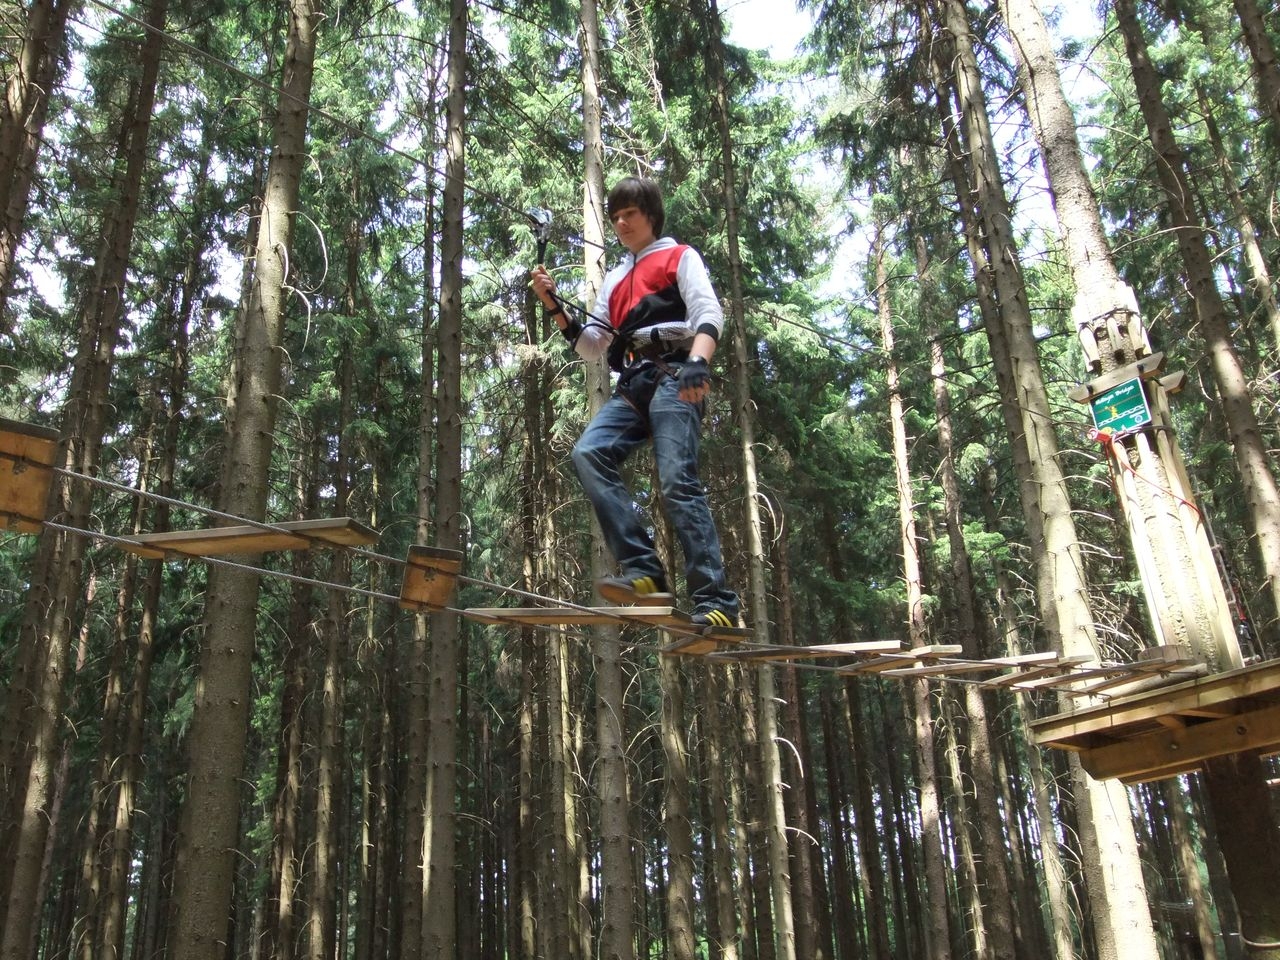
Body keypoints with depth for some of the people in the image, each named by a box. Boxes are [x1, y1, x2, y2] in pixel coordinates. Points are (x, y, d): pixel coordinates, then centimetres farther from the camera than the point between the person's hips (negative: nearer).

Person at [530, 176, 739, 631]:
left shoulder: (679, 257, 14)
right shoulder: (615, 279, 32)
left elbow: (708, 312, -3)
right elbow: (592, 346, 26)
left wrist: (697, 362, -24)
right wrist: (555, 307, 10)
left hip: (673, 377, -6)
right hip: (632, 384, 6)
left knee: (677, 481, -19)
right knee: (589, 452, -20)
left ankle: (716, 602, -20)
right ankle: (643, 571, -25)